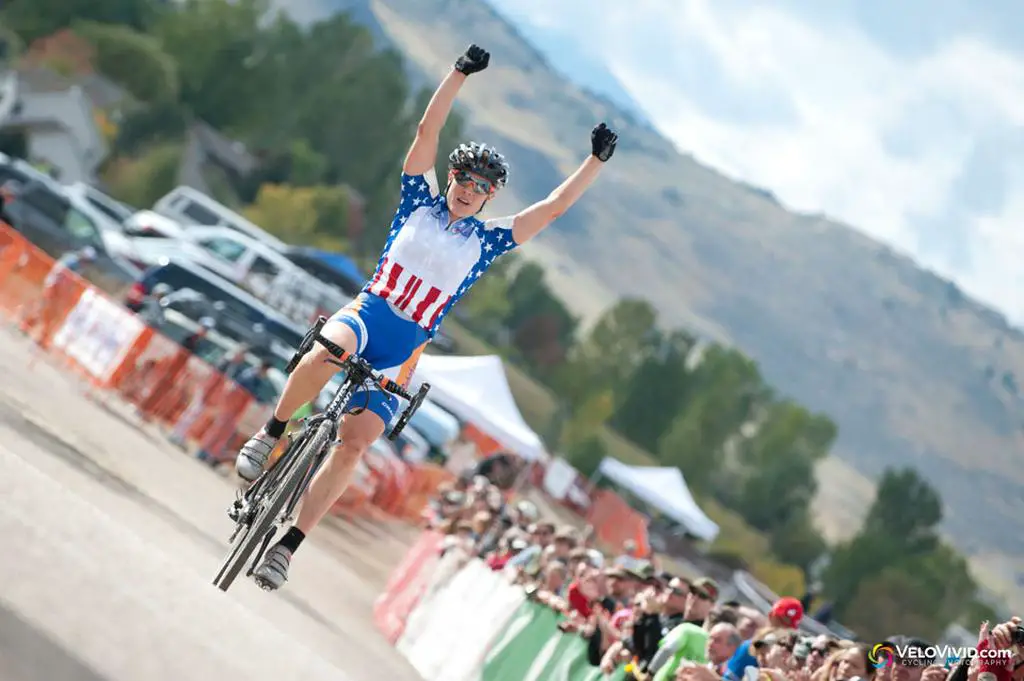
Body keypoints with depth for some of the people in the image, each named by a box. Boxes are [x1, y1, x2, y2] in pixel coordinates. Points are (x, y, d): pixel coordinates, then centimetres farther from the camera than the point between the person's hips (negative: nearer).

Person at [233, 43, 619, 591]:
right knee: (324, 358, -38)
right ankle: (270, 433, -14)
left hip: (403, 349, 1)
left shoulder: (488, 240, 11)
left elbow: (555, 207, 9)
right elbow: (427, 130, 2)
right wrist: (462, 73, -5)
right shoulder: (421, 201, 9)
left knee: (355, 441, -16)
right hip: (365, 314, -1)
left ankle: (288, 545, -13)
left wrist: (596, 160, 4)